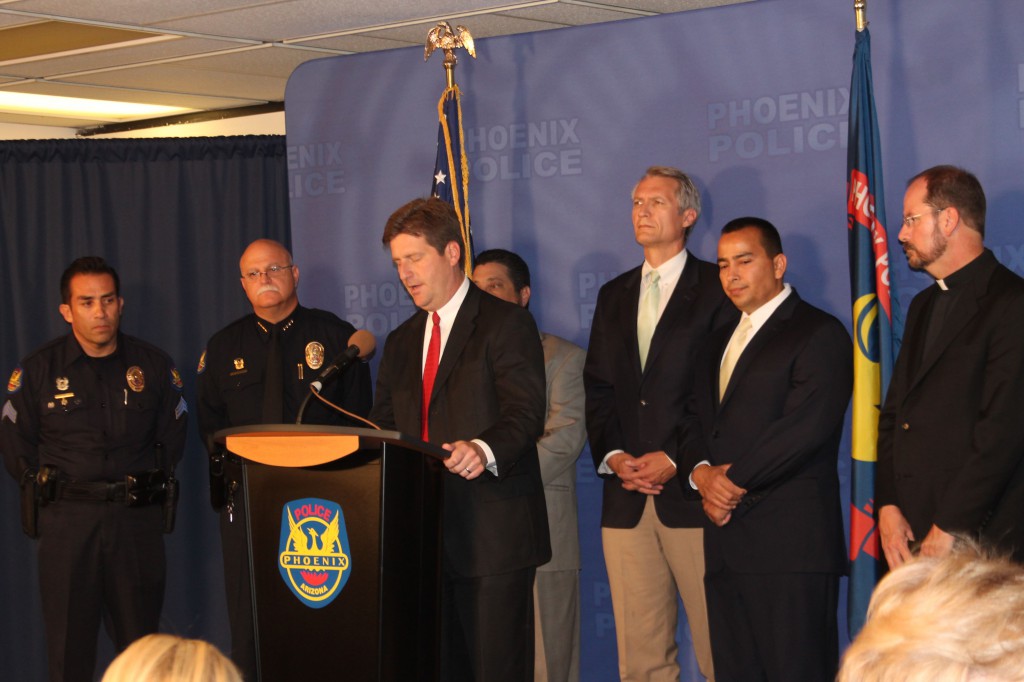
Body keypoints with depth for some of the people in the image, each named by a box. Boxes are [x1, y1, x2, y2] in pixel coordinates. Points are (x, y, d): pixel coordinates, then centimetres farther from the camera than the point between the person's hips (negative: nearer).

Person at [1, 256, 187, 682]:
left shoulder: (153, 366, 5)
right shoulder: (39, 370, 1)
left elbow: (173, 436, 12)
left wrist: (146, 485, 5)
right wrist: (50, 488, 2)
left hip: (137, 519, 1)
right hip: (65, 522, -1)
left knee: (141, 641, 5)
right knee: (69, 647, 1)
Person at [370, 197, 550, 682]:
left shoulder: (506, 324, -3)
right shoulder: (401, 342, 20)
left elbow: (525, 414, -15)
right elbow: (385, 426, 20)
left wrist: (484, 451, -34)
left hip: (491, 532, -7)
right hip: (425, 534, 7)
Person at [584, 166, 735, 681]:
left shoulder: (717, 288, 2)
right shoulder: (614, 295, 20)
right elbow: (597, 387, 16)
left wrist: (677, 459, -13)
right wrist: (612, 455, 0)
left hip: (691, 493, -5)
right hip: (627, 498, 5)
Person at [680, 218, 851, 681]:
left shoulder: (819, 334, -5)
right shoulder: (720, 343, 23)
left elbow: (806, 426, -16)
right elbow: (695, 420, 19)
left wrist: (733, 482, -10)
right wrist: (701, 471, -3)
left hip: (790, 542, -8)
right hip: (727, 541, 8)